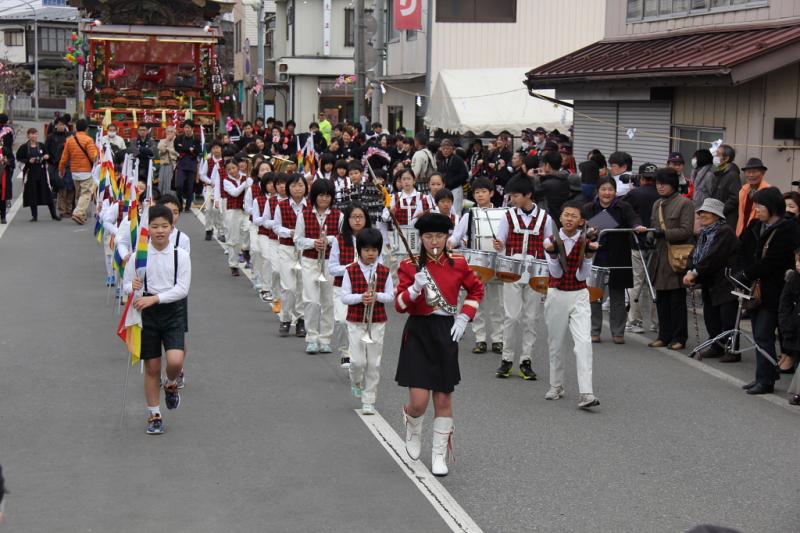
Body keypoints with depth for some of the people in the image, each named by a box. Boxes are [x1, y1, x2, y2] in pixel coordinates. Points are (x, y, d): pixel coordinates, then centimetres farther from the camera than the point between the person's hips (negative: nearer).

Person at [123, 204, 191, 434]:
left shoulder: (180, 255, -6)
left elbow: (182, 289, -11)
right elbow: (126, 285, 1)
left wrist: (155, 298, -21)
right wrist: (133, 288, -23)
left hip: (173, 312, -1)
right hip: (147, 313, 1)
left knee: (175, 361, -17)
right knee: (152, 367, 6)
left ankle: (171, 385, 19)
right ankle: (154, 415, 21)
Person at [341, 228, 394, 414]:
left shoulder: (384, 272, 1)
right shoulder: (350, 271, -3)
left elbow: (390, 295, 2)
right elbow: (344, 297, -5)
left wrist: (377, 296, -18)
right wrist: (361, 297, -21)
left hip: (377, 322, 1)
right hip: (355, 322, -1)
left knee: (373, 363, 3)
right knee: (357, 360, -7)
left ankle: (368, 401, 12)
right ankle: (356, 381, 28)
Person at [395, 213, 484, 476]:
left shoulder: (458, 264, 1)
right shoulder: (410, 266, -4)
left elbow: (477, 290, 16)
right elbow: (400, 305, -7)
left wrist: (464, 318, 4)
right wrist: (416, 288, -25)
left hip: (446, 334, 2)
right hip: (418, 334, -2)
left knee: (444, 398, 5)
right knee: (419, 401, -8)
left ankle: (439, 455, 18)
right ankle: (412, 425, 28)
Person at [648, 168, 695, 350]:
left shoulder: (685, 203, -5)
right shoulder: (657, 204, 17)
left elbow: (686, 231, -13)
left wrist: (663, 233, -21)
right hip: (660, 257, 7)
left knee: (677, 299, -2)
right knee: (661, 299, 8)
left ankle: (679, 337, 5)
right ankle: (664, 336, 16)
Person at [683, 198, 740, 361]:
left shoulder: (725, 232, -13)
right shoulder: (704, 233, 15)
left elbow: (714, 257, -21)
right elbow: (695, 255, 10)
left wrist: (695, 273, -20)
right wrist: (690, 272, -9)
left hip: (726, 283, -9)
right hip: (709, 284, 9)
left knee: (727, 318, -6)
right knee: (710, 316, 11)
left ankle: (732, 351, 0)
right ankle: (716, 346, 22)